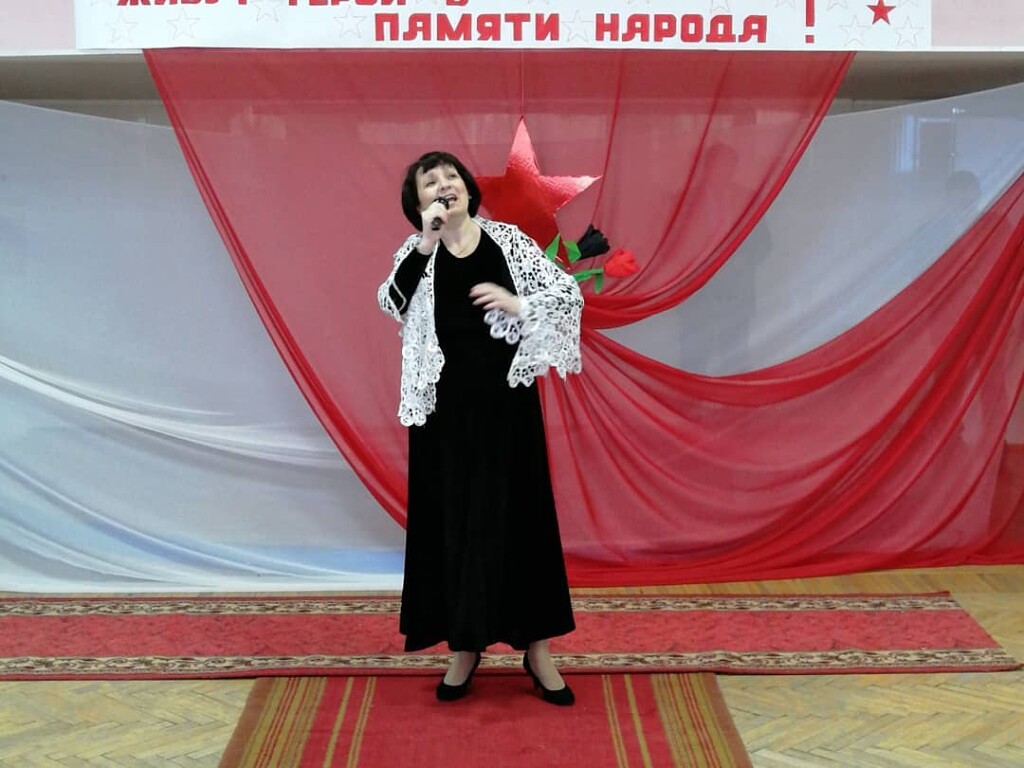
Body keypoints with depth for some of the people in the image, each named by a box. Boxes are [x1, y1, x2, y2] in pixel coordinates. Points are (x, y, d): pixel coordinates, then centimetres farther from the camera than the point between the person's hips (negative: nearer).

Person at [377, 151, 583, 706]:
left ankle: (537, 648, 13)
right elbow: (391, 304, -16)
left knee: (520, 514, 2)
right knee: (453, 520, 6)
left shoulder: (507, 240, 1)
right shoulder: (417, 252, 3)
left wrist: (517, 303, -14)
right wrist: (426, 243, -22)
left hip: (506, 397, -1)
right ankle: (465, 645, 19)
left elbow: (569, 293, 1)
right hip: (446, 404, 1)